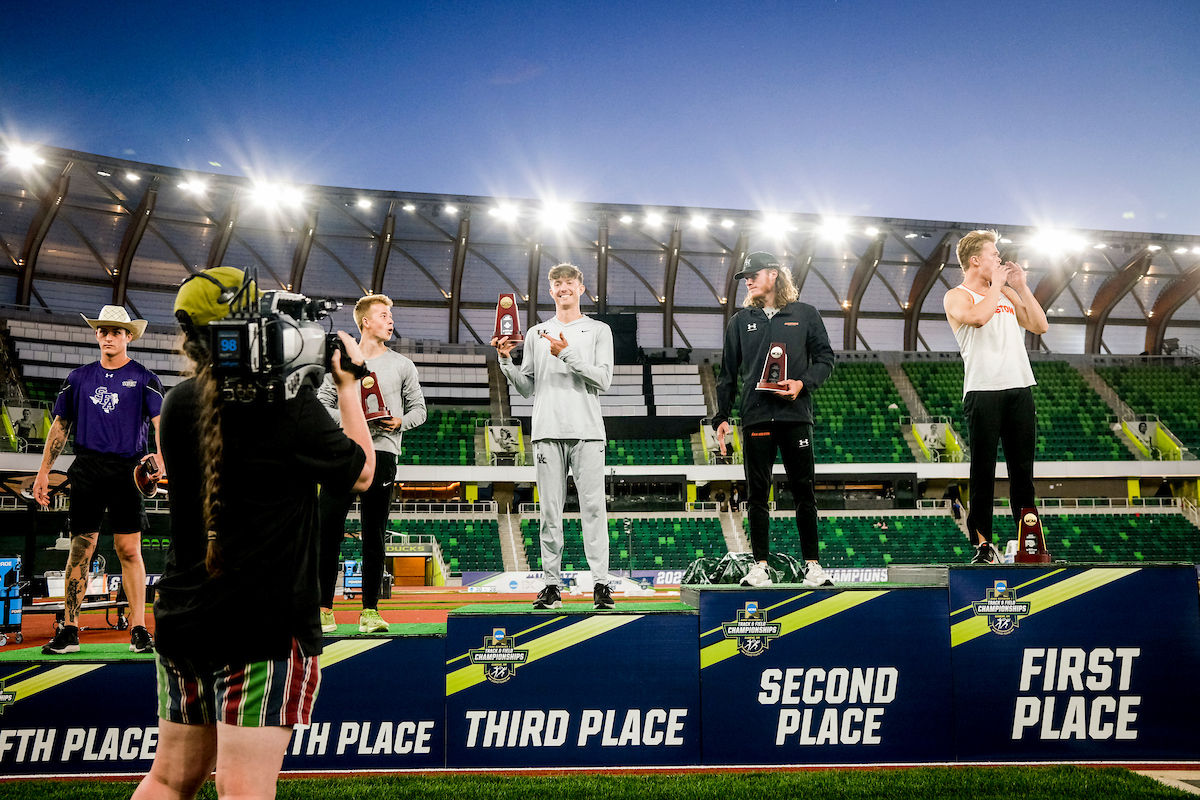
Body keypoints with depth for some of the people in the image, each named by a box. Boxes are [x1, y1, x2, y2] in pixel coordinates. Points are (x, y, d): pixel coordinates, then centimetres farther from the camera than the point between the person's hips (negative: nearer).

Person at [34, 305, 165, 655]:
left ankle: (138, 629, 1)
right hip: (86, 469, 2)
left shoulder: (144, 378, 4)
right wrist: (44, 472, 13)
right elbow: (61, 425, 17)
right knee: (80, 550, 2)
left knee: (129, 550, -3)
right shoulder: (79, 377, 13)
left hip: (127, 471, -2)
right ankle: (69, 630, 7)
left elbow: (161, 421, -7)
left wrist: (160, 457, -26)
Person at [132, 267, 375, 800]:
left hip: (182, 621, 7)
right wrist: (347, 383, 10)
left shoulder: (178, 404, 3)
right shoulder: (292, 405, -15)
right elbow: (360, 473, 2)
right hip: (266, 626, -6)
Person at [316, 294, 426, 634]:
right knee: (328, 529, -5)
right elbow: (321, 405, 7)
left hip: (382, 453, 1)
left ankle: (370, 610, 8)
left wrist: (400, 421, -5)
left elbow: (418, 408, 14)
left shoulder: (402, 365, 13)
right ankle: (324, 608, 1)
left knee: (374, 534, 3)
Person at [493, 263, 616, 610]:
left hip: (587, 431, -2)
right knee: (550, 511, 2)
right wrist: (506, 360, 1)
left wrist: (568, 354, -10)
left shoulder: (599, 331, 11)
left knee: (593, 507, -7)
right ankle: (552, 584, 5)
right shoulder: (535, 334, 18)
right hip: (548, 431, 2)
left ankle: (601, 583, -6)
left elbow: (603, 379, -2)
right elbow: (528, 387, 16)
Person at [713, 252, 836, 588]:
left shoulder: (805, 315, 8)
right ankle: (760, 565, 9)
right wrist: (722, 417, 8)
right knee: (757, 494, 2)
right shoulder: (741, 321, 13)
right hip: (756, 418, 2)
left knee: (805, 492, 0)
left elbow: (825, 358, 8)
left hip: (796, 415, -1)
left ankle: (813, 564, 8)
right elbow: (728, 374, 14)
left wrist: (803, 383, -10)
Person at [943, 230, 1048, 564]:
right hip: (983, 390, -6)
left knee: (1023, 469, 6)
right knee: (983, 471, -5)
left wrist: (1021, 286, 13)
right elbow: (977, 317, -19)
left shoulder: (1007, 294, 23)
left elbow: (1040, 326, 17)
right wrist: (997, 284, -5)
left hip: (1019, 388, 6)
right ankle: (982, 542, 0)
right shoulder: (956, 297, 3)